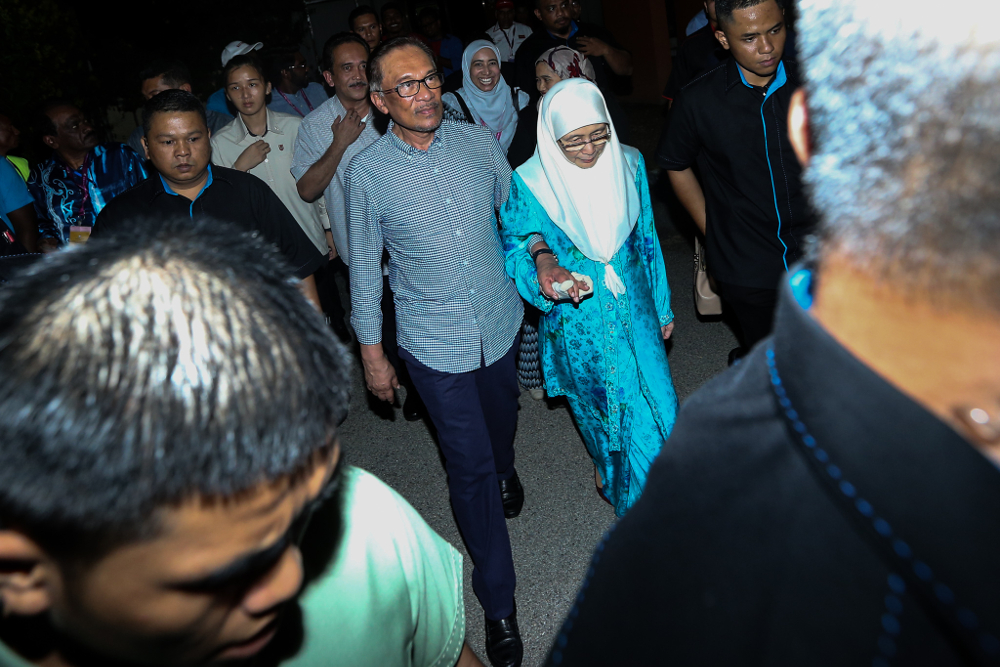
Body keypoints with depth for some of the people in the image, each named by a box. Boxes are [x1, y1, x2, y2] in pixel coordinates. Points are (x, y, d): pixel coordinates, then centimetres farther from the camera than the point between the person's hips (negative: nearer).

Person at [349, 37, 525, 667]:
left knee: (502, 419, 28)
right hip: (434, 344, -3)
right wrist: (371, 351, 1)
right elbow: (365, 266, -3)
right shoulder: (367, 173, -13)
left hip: (500, 324, 3)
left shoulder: (480, 143, -6)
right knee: (469, 467, 3)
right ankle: (498, 602, 19)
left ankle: (506, 471, 65)